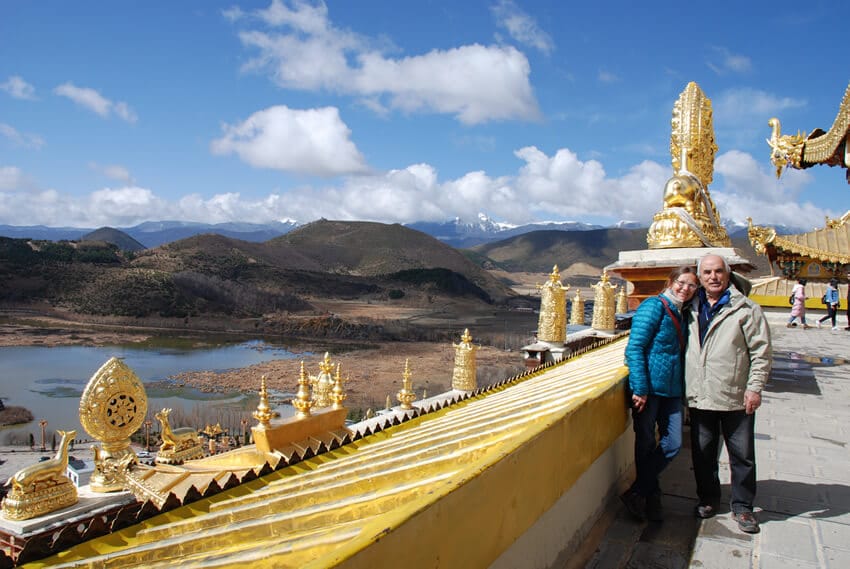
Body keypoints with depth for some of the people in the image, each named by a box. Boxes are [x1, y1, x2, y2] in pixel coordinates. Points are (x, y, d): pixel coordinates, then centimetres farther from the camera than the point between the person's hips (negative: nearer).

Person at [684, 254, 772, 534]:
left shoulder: (746, 309, -5)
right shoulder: (691, 308, 8)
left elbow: (761, 351, -5)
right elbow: (680, 346, 18)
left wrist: (755, 387, -11)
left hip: (735, 398, -3)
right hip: (699, 396, 4)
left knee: (742, 455, 8)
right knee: (702, 454, 14)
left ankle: (742, 506, 24)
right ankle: (708, 498, 32)